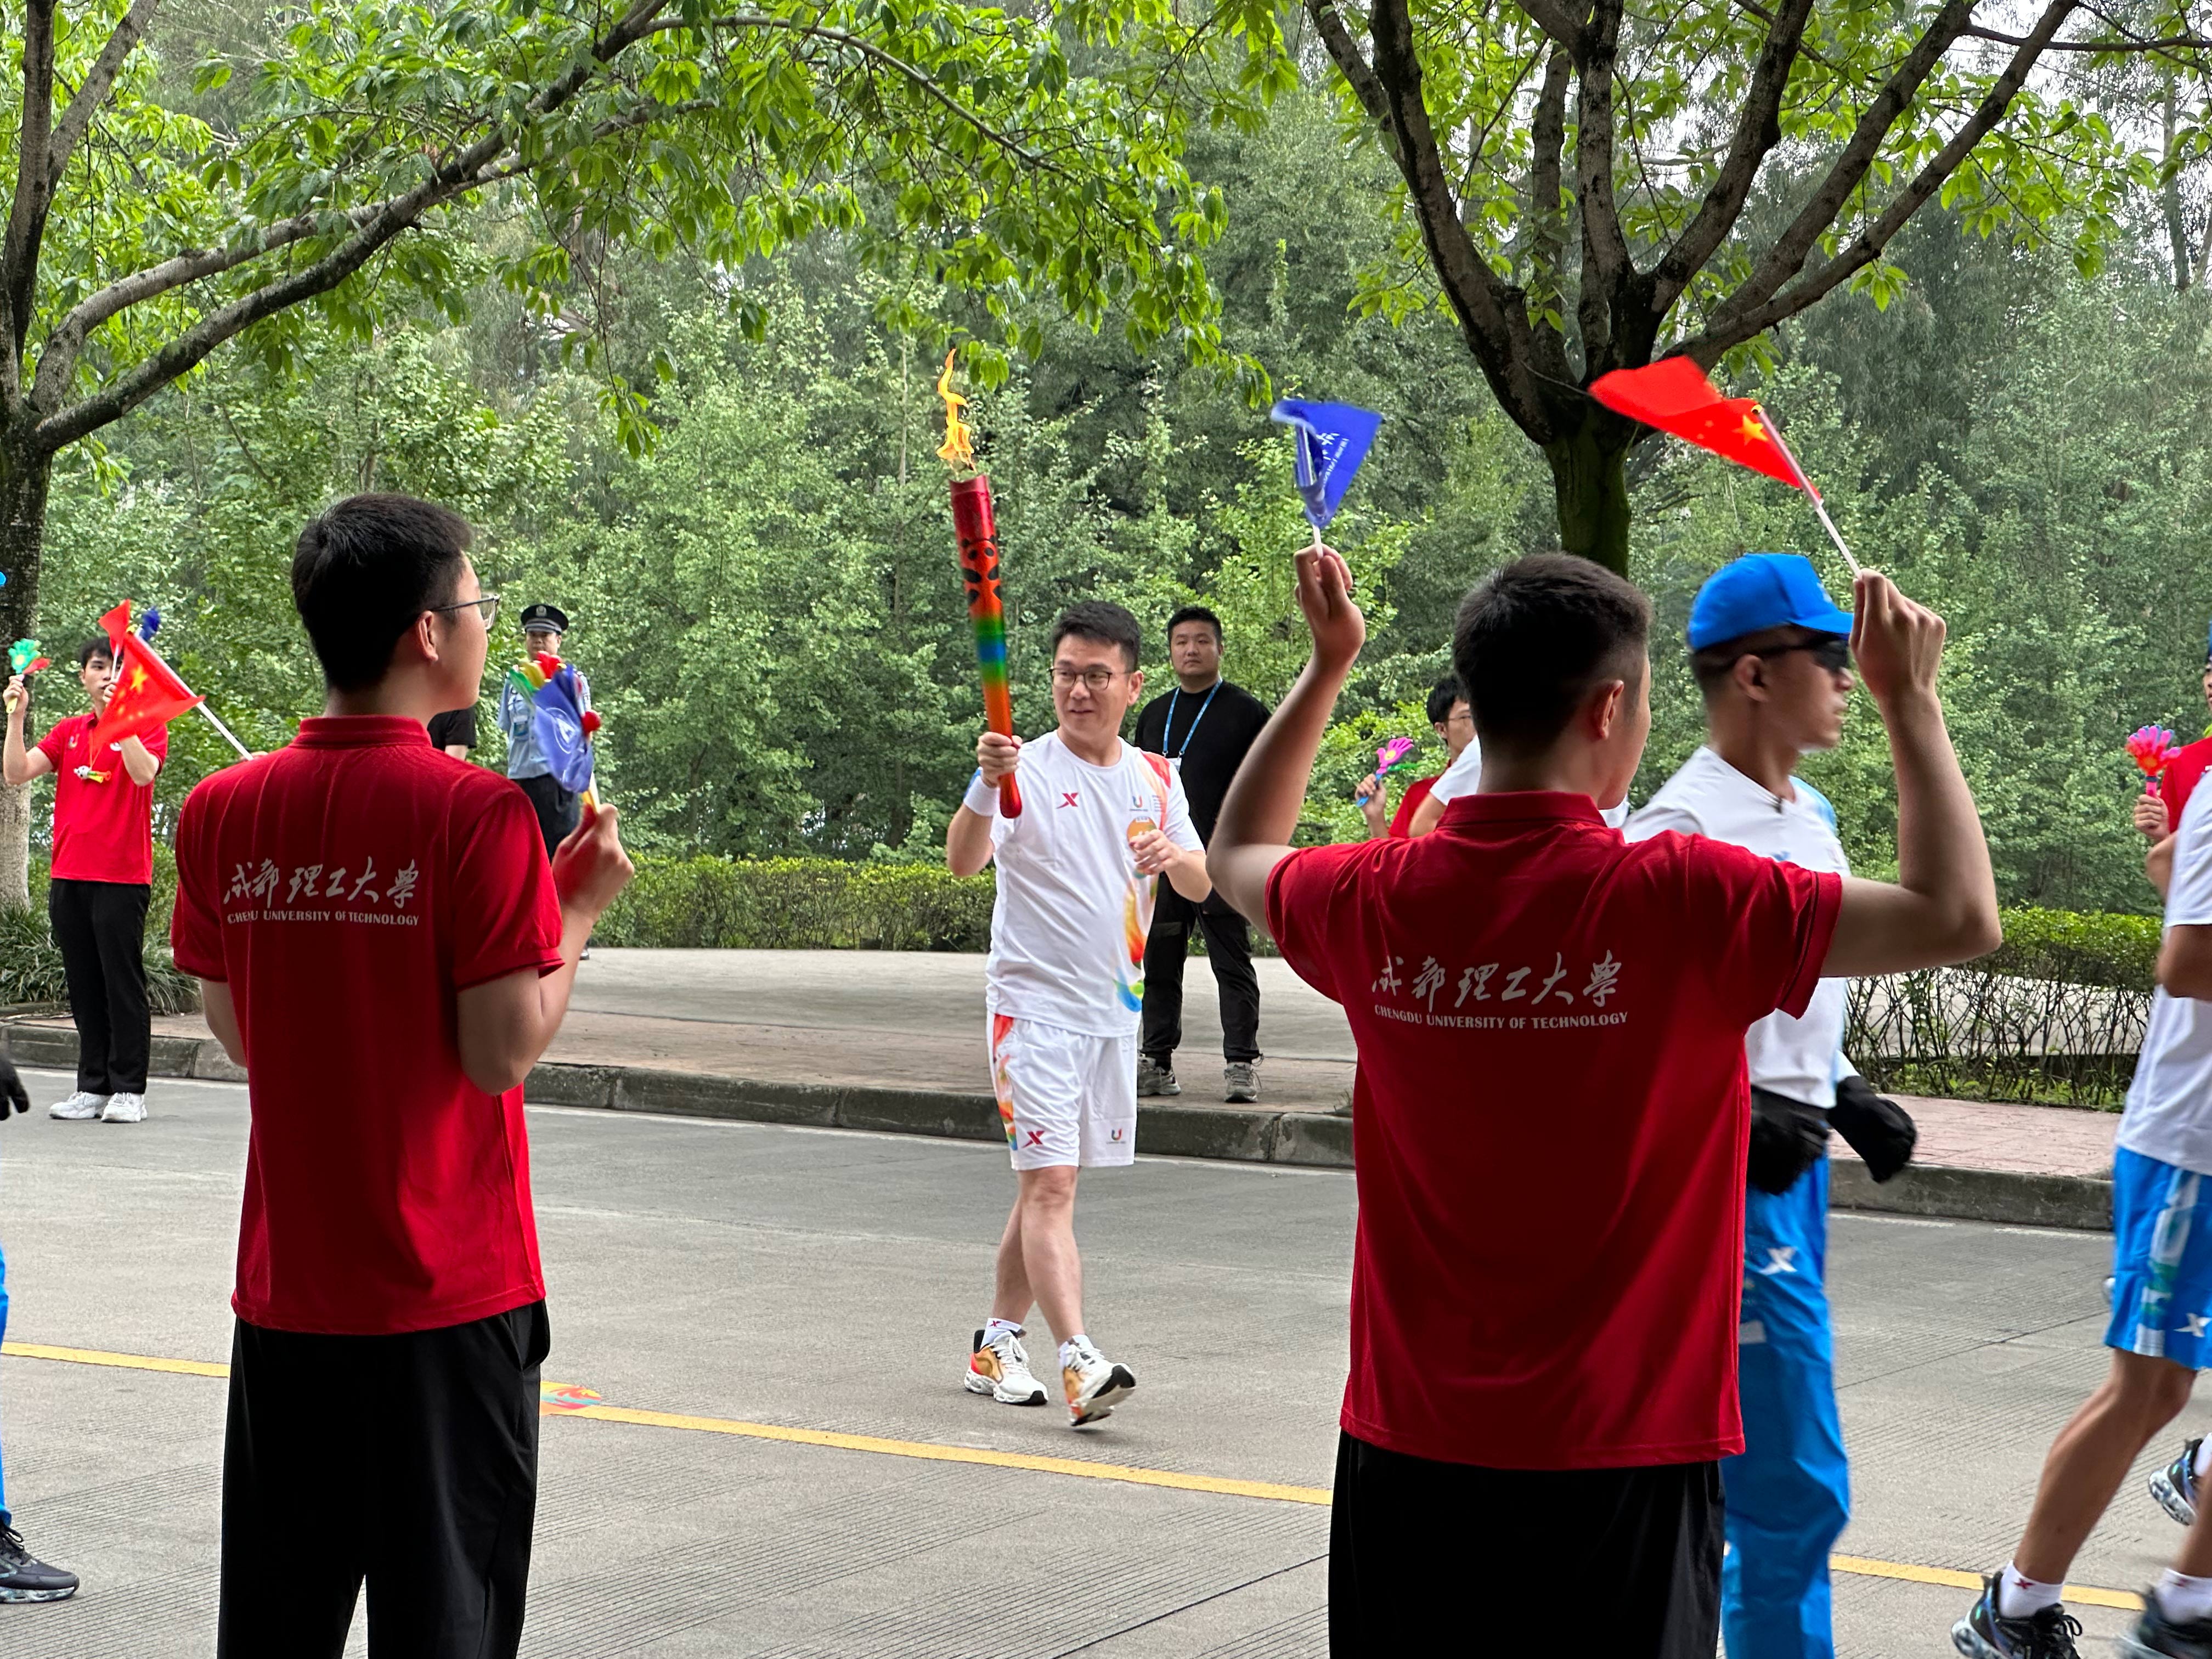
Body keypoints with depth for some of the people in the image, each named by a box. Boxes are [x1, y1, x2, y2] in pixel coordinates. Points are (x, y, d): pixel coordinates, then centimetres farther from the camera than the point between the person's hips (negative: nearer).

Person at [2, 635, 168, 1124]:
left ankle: (129, 1090, 0)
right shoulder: (68, 731, 15)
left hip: (122, 877, -5)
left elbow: (143, 773, -19)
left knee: (123, 983, -4)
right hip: (69, 877, 5)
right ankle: (93, 1088, 14)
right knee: (84, 987, 8)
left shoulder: (146, 725, 0)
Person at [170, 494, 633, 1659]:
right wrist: (577, 910, -1)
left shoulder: (222, 812, 2)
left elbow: (239, 1036, 11)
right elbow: (505, 1053, -16)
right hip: (448, 1297, -5)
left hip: (285, 1291, 5)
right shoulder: (477, 813, -14)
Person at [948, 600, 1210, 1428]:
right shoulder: (1026, 769, -10)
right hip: (1035, 1007, -6)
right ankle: (1078, 1362, -22)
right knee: (1049, 1182, -14)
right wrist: (985, 788, -45)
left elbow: (1203, 885, 4)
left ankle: (997, 1344, 24)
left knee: (1047, 1183, 13)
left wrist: (1172, 853, -19)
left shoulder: (1156, 779, 8)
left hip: (1115, 1009, 6)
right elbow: (964, 861, -25)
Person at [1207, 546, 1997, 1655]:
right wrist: (1908, 699, 0)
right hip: (1618, 1462, -4)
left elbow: (1237, 854, 20)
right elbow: (1956, 916, -11)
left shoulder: (1375, 902, -3)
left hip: (1410, 1449, 4)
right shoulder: (1683, 901, -17)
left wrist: (1327, 665, 26)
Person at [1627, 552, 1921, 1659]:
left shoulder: (1810, 816, 13)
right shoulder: (1684, 826, -16)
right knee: (1797, 1486, -8)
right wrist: (1734, 1114, -27)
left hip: (1790, 1163, 9)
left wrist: (1847, 1097, 14)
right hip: (1726, 1178, -9)